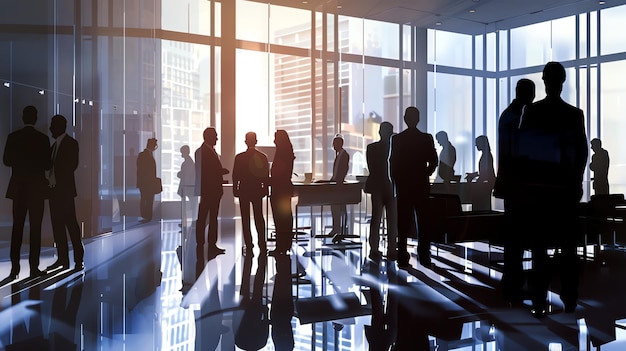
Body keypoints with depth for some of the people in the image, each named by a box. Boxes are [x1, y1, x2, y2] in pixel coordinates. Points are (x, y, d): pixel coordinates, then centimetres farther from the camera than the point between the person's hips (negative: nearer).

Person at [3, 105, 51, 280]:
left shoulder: (13, 137, -1)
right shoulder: (42, 138, -8)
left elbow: (6, 160, 4)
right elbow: (47, 164, -6)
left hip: (18, 187, 3)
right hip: (36, 187, -3)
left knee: (17, 226, 10)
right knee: (35, 227, 2)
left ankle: (15, 266, 8)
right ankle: (34, 267, 2)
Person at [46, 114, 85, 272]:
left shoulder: (71, 143, -4)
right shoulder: (54, 145, 18)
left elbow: (72, 165, -13)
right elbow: (51, 165, 15)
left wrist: (57, 180, -16)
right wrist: (50, 179, -1)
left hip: (65, 189, -7)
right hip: (54, 189, 8)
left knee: (71, 223, -6)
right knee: (57, 224, 7)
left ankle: (78, 259, -1)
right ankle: (62, 259, 13)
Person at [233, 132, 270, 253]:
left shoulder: (239, 157, -8)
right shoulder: (262, 157, -3)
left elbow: (235, 176, -5)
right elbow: (266, 176, 1)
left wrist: (235, 190, 4)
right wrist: (265, 189, 11)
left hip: (243, 191, -2)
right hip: (257, 191, 2)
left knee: (245, 218, 5)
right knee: (259, 217, 10)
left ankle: (249, 245, 5)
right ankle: (262, 244, 7)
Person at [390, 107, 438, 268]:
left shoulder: (397, 138, -5)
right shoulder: (427, 138, -3)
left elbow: (393, 163, -5)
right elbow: (433, 162, -1)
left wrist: (395, 182, 6)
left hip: (403, 185, -1)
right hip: (422, 185, 1)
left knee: (403, 223, 3)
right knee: (423, 222, 10)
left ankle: (403, 258, 2)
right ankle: (424, 257, 11)